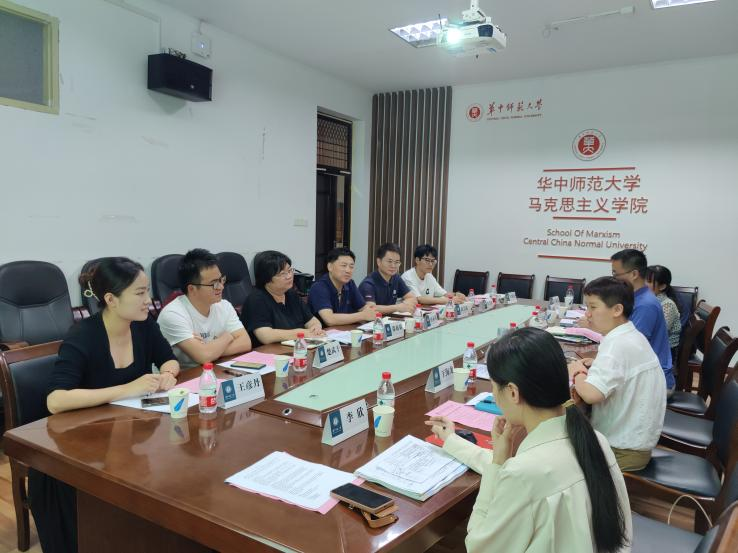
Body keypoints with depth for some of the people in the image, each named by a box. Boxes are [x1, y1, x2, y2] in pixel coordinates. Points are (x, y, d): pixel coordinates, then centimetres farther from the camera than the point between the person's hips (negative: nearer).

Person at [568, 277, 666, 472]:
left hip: (623, 451, -8)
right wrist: (590, 365, -3)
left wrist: (576, 374, -15)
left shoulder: (618, 345, -25)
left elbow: (591, 394, -35)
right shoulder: (632, 336, 3)